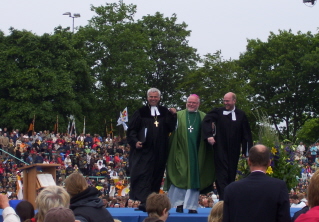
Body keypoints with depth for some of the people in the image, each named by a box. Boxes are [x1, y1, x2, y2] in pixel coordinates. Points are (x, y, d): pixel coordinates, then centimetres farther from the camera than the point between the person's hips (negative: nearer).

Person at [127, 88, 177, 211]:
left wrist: (173, 115, -12)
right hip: (143, 150, -3)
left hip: (160, 152, 3)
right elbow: (131, 129, 1)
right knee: (143, 176, -10)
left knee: (156, 177, 6)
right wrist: (135, 141, -14)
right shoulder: (141, 112, 4)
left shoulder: (165, 112, 12)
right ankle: (142, 203, -14)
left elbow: (171, 128, 2)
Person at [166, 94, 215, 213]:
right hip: (181, 153, -1)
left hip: (196, 153, 1)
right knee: (180, 177, -1)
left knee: (194, 178, 2)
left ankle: (192, 205, 7)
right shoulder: (179, 115, 8)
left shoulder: (203, 117, 12)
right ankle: (179, 203, 8)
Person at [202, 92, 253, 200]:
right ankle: (223, 199, -11)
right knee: (222, 175, -7)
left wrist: (246, 150, 0)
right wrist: (209, 135, -24)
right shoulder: (218, 112, 1)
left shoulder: (241, 115, 4)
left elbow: (246, 134, 5)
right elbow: (206, 121, -11)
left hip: (234, 151, 2)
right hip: (220, 149, -2)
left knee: (231, 175, 7)